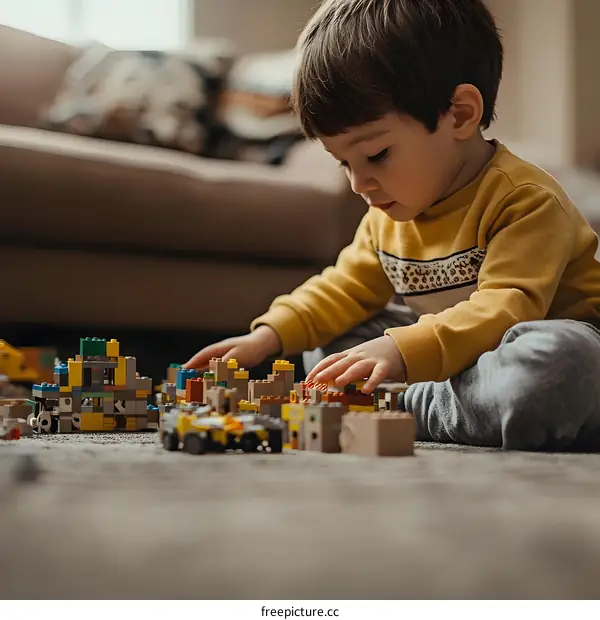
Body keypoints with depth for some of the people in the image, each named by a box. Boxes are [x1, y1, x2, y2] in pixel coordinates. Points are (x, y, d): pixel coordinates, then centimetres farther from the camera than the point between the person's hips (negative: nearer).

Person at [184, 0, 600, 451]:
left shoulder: (526, 200, -22)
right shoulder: (390, 212, 5)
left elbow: (505, 311, -33)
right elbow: (348, 287, 15)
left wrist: (401, 351, -47)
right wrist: (268, 337, 0)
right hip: (449, 356, 7)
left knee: (563, 361, -42)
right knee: (327, 339, 9)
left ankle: (401, 406, -25)